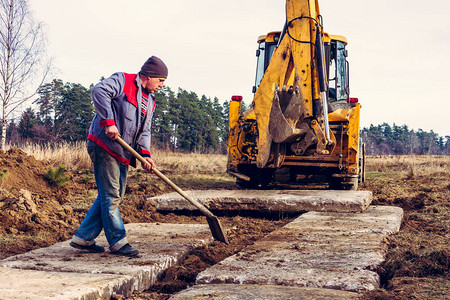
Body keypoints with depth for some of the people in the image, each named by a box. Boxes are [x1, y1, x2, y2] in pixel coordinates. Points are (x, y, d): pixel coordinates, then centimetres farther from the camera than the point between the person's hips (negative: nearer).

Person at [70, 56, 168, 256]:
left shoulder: (150, 102, 18)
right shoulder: (122, 81, -4)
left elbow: (144, 131, 12)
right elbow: (99, 91, -21)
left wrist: (145, 154, -6)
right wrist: (109, 122, -28)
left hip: (122, 154, 9)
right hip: (103, 146, -9)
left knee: (113, 196, 10)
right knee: (110, 196, -5)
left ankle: (83, 238, 18)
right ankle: (118, 242, 0)